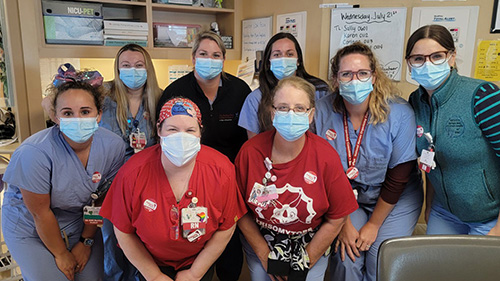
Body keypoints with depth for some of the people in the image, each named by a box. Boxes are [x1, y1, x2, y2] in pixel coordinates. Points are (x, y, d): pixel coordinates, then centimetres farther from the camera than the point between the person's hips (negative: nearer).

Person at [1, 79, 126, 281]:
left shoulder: (113, 146, -19)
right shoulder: (33, 153, -30)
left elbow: (100, 197, -6)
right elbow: (40, 213, -19)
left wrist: (86, 241, 0)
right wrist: (61, 254, -8)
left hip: (79, 222, 3)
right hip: (30, 229, -3)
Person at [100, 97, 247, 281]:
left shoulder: (221, 170, -24)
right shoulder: (132, 173, -24)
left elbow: (226, 228, -13)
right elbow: (123, 232, -12)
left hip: (200, 259, 1)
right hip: (151, 262, 0)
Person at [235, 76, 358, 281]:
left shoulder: (326, 158, -19)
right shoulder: (250, 151, -17)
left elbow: (335, 219, -10)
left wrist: (305, 262, -7)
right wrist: (266, 256, -5)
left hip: (311, 245, 0)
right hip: (259, 241, 1)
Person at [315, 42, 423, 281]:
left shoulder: (399, 113, -19)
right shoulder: (323, 111, -15)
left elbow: (397, 179, -13)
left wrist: (373, 225, -9)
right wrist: (343, 223, -9)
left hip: (395, 199, 0)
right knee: (346, 259, -14)